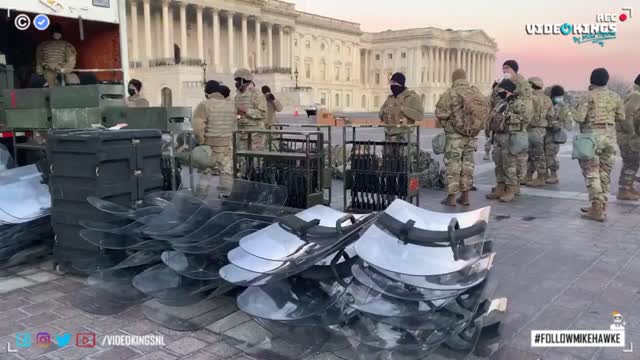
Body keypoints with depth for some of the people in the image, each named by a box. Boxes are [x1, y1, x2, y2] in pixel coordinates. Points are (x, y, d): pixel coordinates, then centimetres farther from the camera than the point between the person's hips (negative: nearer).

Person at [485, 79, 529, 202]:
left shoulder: (518, 103, -9)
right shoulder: (500, 102, 17)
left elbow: (524, 118, -19)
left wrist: (508, 116, -22)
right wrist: (492, 131, 14)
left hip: (510, 138, -9)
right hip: (498, 137, 9)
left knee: (509, 165, -6)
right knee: (498, 164, 12)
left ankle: (510, 191, -1)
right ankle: (500, 188, 20)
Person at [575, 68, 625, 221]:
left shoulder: (590, 95, -7)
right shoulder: (615, 97, 7)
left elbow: (579, 118, -13)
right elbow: (621, 118, 10)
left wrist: (584, 124, 8)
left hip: (592, 135, -5)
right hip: (610, 135, 5)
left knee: (591, 173, -2)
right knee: (604, 174, 13)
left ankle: (597, 209, -8)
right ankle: (601, 208, 19)